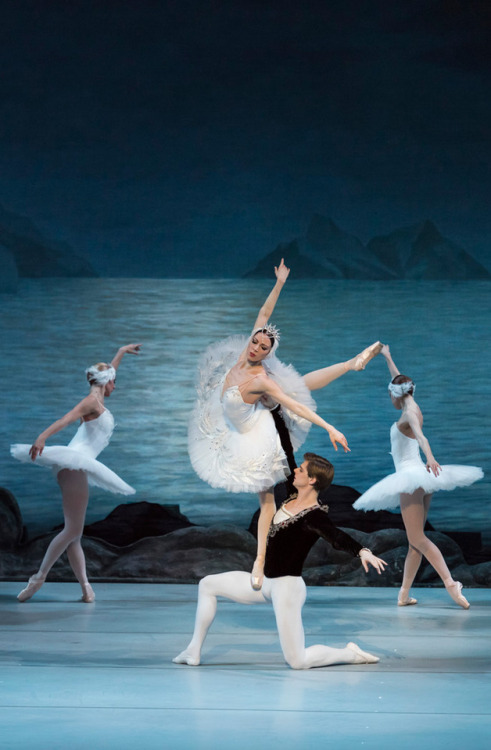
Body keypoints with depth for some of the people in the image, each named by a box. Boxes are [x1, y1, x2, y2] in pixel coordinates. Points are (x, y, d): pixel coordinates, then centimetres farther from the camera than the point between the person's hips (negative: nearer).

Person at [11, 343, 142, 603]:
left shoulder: (97, 400, 23)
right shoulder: (92, 401, -3)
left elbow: (107, 374, 42)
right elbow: (65, 419, -19)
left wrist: (121, 352, 55)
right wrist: (42, 437, -34)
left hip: (77, 468, 10)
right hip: (74, 464, -10)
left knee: (74, 533, 4)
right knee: (73, 530, -14)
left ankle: (85, 586, 2)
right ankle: (40, 577, -16)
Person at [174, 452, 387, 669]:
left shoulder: (315, 517, -22)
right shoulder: (291, 498, 2)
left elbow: (338, 537, -38)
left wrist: (362, 551, -54)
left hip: (287, 587, -9)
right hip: (267, 583, 9)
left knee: (297, 661, -8)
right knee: (207, 585, 15)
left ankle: (350, 654, 12)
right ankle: (194, 651, 19)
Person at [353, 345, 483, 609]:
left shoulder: (409, 414, -9)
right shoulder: (412, 409, 16)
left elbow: (420, 435, -31)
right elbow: (399, 381, 33)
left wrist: (430, 457, -50)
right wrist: (388, 358, 47)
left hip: (411, 476, -10)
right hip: (417, 478, 10)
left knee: (418, 539, -16)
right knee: (415, 541, 7)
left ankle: (451, 583, -29)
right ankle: (404, 594, 9)